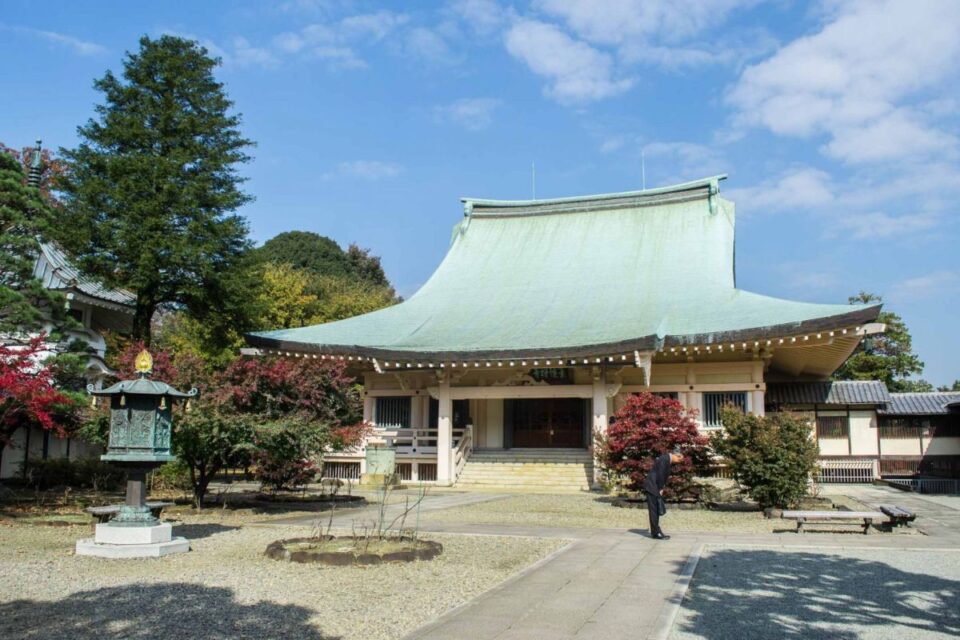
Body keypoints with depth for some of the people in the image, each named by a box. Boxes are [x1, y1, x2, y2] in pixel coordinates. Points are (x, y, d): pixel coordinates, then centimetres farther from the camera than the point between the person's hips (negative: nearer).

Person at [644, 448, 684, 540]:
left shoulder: (666, 459, 14)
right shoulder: (665, 459, -16)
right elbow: (660, 475, -20)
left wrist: (661, 489, 10)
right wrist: (660, 489, -12)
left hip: (655, 487, 10)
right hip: (652, 487, -10)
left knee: (656, 510, 13)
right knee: (654, 510, -6)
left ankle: (656, 531, 18)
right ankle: (656, 533, -4)